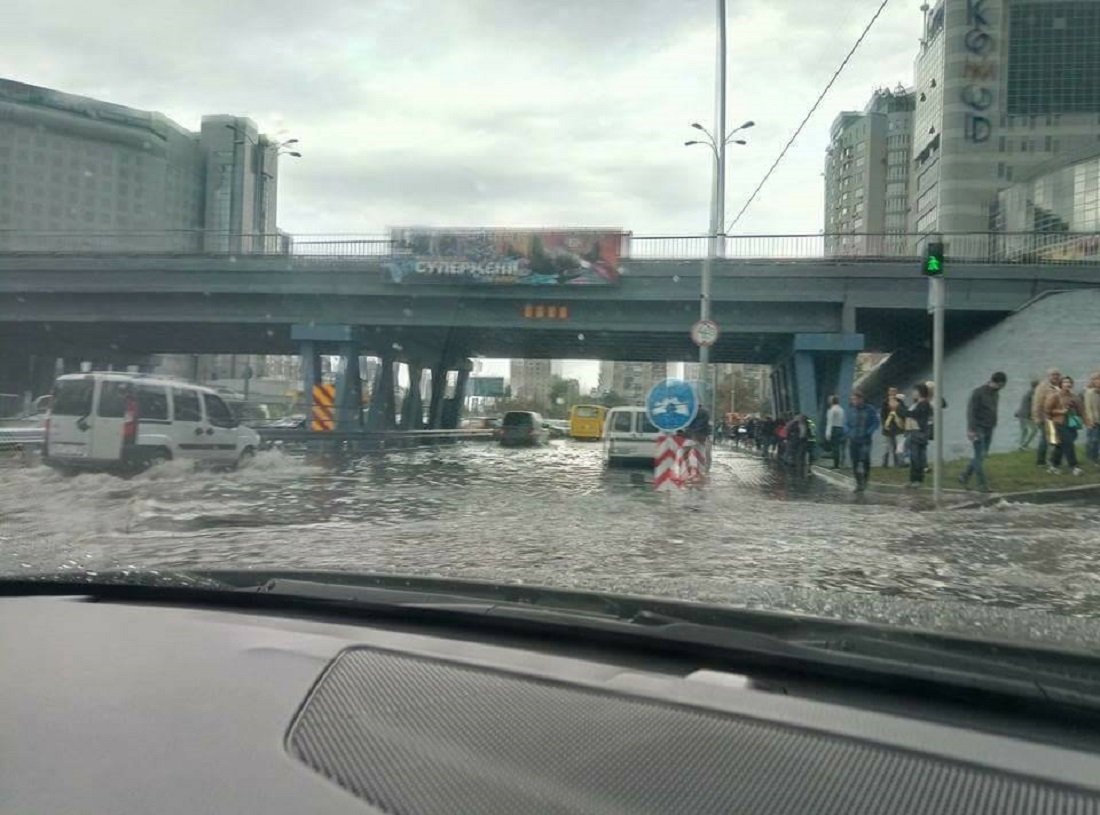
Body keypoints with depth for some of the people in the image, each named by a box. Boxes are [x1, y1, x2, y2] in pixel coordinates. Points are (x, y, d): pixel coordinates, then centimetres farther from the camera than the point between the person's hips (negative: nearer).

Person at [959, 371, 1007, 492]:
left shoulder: (996, 394, 12)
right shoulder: (979, 392, -12)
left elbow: (993, 412, 18)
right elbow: (971, 411, -16)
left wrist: (993, 426, 16)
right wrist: (971, 429, -21)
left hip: (989, 429, 8)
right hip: (978, 429, -8)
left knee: (982, 456, 8)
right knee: (979, 456, -6)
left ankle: (964, 477, 19)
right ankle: (982, 484, -3)